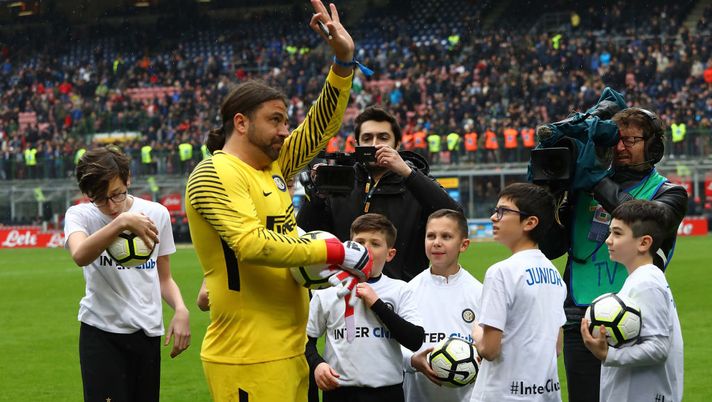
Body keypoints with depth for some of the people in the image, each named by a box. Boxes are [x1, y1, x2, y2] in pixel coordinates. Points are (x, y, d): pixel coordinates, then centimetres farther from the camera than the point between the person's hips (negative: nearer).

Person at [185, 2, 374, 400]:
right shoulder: (216, 175, -11)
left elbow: (321, 126, 22)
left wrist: (344, 61, 10)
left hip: (288, 351, 9)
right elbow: (252, 244, -23)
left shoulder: (273, 166, 14)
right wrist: (335, 252, -19)